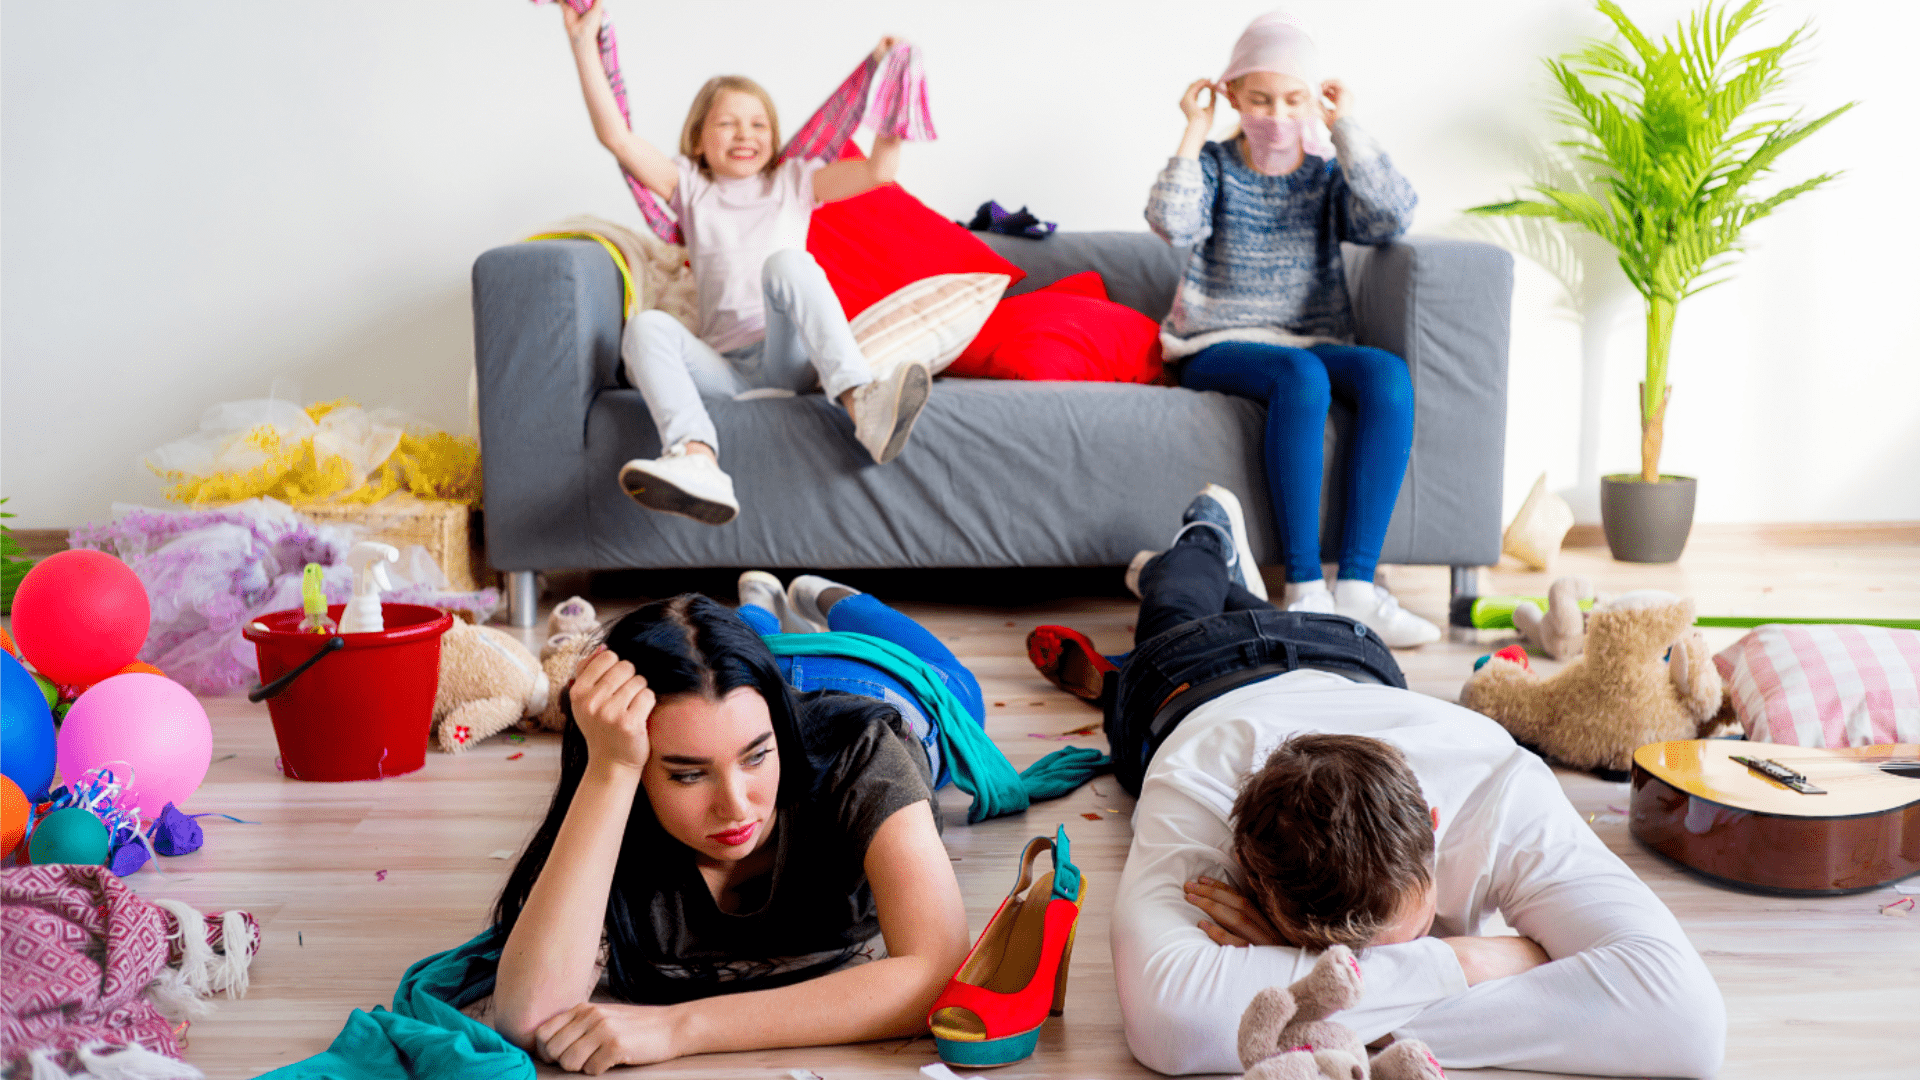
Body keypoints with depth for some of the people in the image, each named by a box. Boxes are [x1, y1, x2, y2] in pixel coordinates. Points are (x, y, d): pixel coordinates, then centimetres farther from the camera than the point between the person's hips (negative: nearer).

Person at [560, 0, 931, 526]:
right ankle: (697, 463, -56)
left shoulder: (793, 181, 22)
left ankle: (864, 403, -51)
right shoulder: (689, 187, 22)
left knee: (785, 262, -30)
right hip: (724, 366, 1)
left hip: (790, 359, -1)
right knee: (645, 325, -29)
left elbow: (878, 170, 9)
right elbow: (616, 136, 10)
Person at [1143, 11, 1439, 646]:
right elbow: (1171, 224, -16)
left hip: (1316, 344, 3)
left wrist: (1345, 127, -6)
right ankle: (1304, 589, -36)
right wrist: (1195, 131, -10)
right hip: (1220, 349, -3)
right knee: (1300, 374, -36)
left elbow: (1392, 217, -11)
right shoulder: (1214, 165, 6)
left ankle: (1356, 586, -32)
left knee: (1389, 374, -29)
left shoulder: (1329, 175, 11)